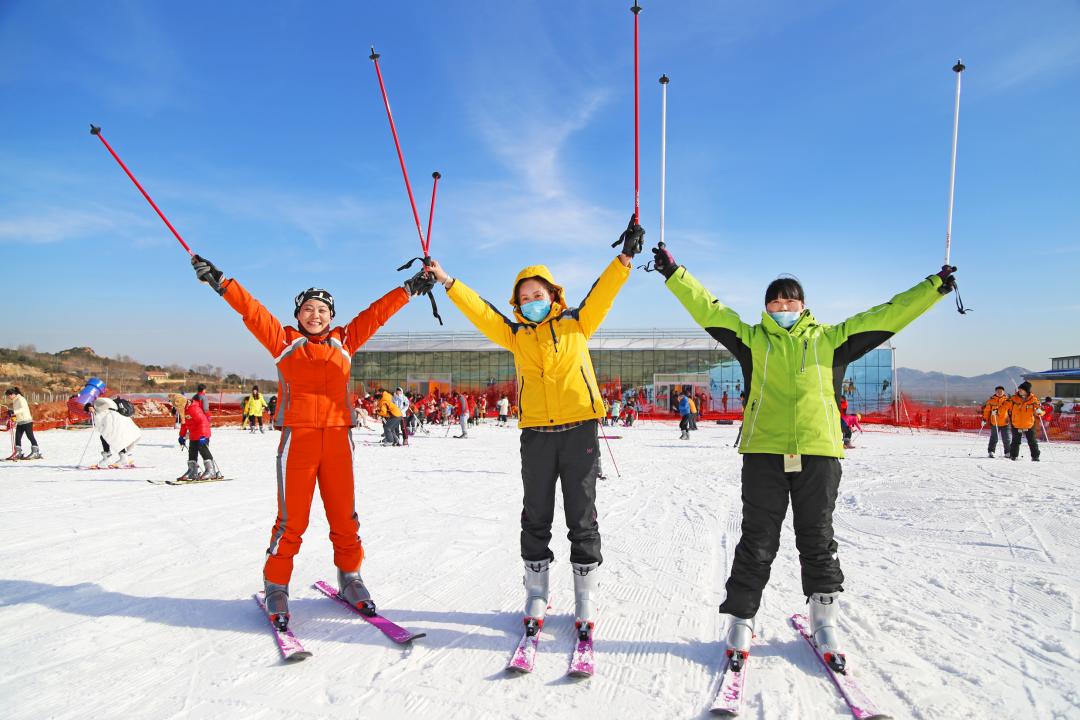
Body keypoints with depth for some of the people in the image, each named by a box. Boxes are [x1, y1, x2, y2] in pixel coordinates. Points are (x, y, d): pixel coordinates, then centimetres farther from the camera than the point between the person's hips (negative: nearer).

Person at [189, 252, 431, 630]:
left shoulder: (344, 341, 13)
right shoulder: (284, 341, 9)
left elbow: (376, 313, 15)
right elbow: (252, 309, 3)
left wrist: (410, 288, 17)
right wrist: (220, 282, -5)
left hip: (338, 438, 2)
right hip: (298, 438, -2)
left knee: (344, 517, 8)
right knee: (291, 519, 0)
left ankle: (350, 579, 24)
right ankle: (276, 588, 16)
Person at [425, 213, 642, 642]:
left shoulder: (576, 323, 8)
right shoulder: (516, 334, 11)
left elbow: (603, 292, 0)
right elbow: (480, 311, 8)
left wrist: (625, 257, -10)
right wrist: (447, 282, 2)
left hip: (580, 430, -2)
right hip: (536, 435, 2)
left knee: (582, 519, 5)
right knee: (536, 519, 9)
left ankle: (584, 604, 16)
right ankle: (536, 599, 23)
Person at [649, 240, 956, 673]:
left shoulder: (830, 339, 13)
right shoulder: (752, 338, 10)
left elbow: (886, 316, 14)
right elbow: (707, 309, 6)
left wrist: (933, 287, 13)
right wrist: (673, 273, 1)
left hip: (818, 452, 1)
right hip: (764, 452, -1)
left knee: (817, 541, 12)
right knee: (757, 542, 4)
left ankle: (824, 623, 27)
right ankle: (741, 621, 16)